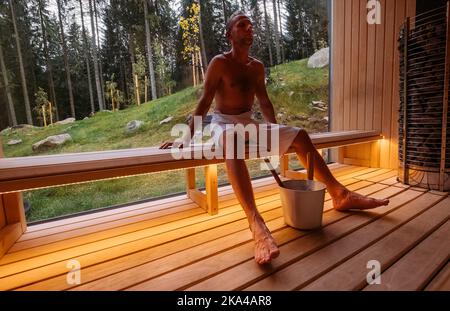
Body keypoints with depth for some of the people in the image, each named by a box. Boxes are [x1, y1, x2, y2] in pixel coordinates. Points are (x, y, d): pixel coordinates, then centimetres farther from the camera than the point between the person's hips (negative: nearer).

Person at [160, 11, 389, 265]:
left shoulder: (257, 67, 14)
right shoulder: (220, 63, -4)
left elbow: (264, 102, 20)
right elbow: (204, 103, -10)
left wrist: (278, 132, 14)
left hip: (249, 123, 6)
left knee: (299, 135, -7)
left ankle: (340, 195, -2)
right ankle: (256, 224, -57)